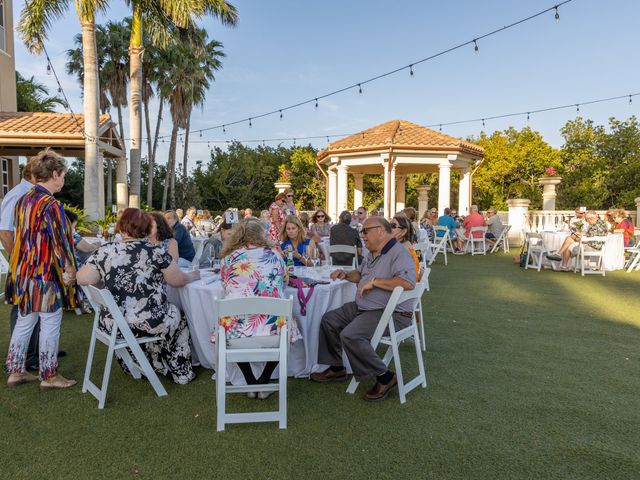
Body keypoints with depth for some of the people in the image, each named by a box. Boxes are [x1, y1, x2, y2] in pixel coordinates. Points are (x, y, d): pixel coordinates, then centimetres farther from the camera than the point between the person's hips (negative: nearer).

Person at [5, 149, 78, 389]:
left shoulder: (23, 201, 8)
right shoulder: (50, 205, -19)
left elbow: (21, 237, 15)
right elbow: (59, 242, -19)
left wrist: (22, 267, 22)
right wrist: (69, 271, -10)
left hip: (23, 273, 9)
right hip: (47, 275, -8)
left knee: (23, 322, 17)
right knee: (50, 326, 4)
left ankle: (15, 371, 27)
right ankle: (49, 376, 15)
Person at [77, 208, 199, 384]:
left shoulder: (105, 251, -4)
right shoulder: (156, 252, -9)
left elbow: (82, 279, -6)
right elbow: (179, 281, -1)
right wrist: (194, 275, 20)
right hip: (150, 323, -3)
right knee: (178, 319, 28)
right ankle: (182, 373, 36)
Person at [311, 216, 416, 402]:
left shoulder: (399, 253, -18)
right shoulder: (372, 254, 14)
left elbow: (408, 282, -34)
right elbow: (360, 274, 32)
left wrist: (374, 281, -26)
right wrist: (346, 275, 11)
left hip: (391, 313, -10)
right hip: (363, 307, 11)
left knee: (350, 335, -29)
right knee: (329, 320, 12)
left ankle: (385, 378, -12)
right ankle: (336, 368, 23)